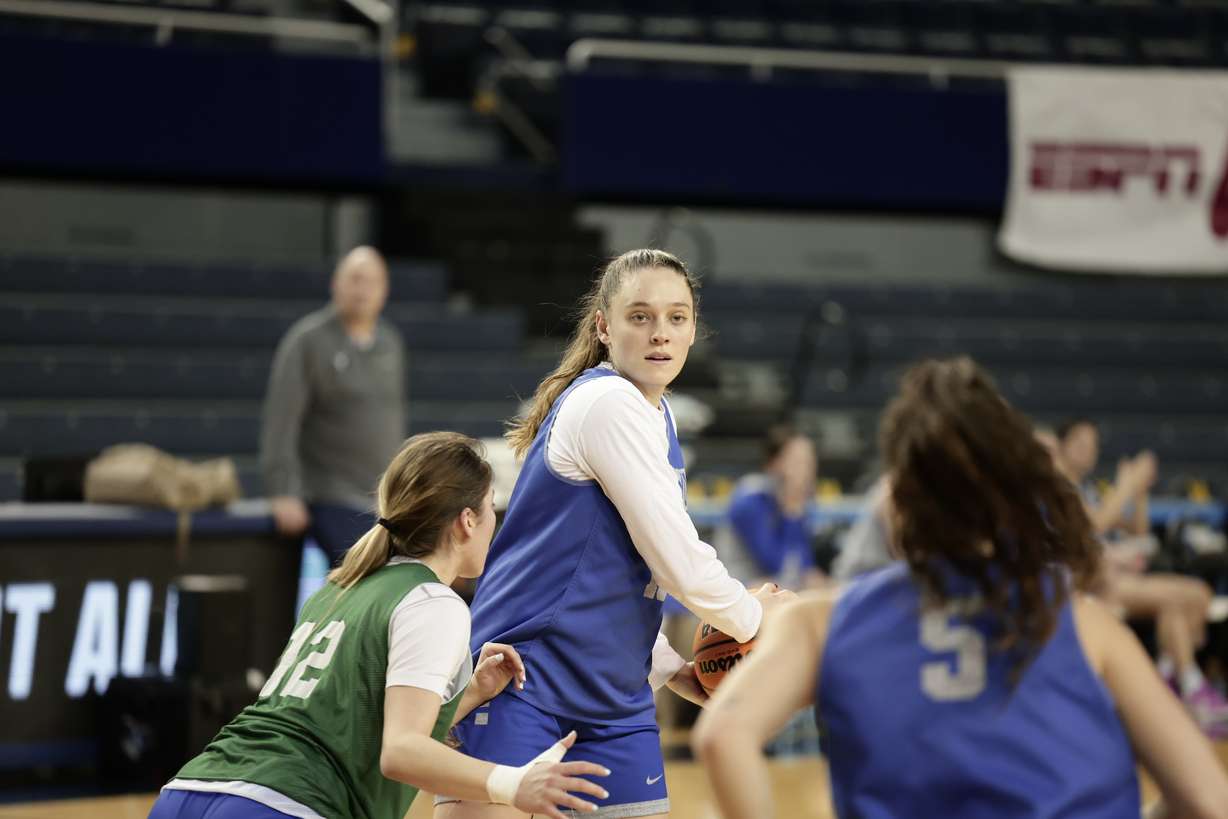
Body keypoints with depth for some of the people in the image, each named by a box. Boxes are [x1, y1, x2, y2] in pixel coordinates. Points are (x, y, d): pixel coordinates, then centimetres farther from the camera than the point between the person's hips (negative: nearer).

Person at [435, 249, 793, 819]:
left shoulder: (654, 415, 13)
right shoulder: (607, 404, -15)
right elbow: (681, 564, -17)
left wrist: (668, 668, 10)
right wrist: (751, 615, 0)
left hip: (613, 697, 9)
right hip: (520, 686, -9)